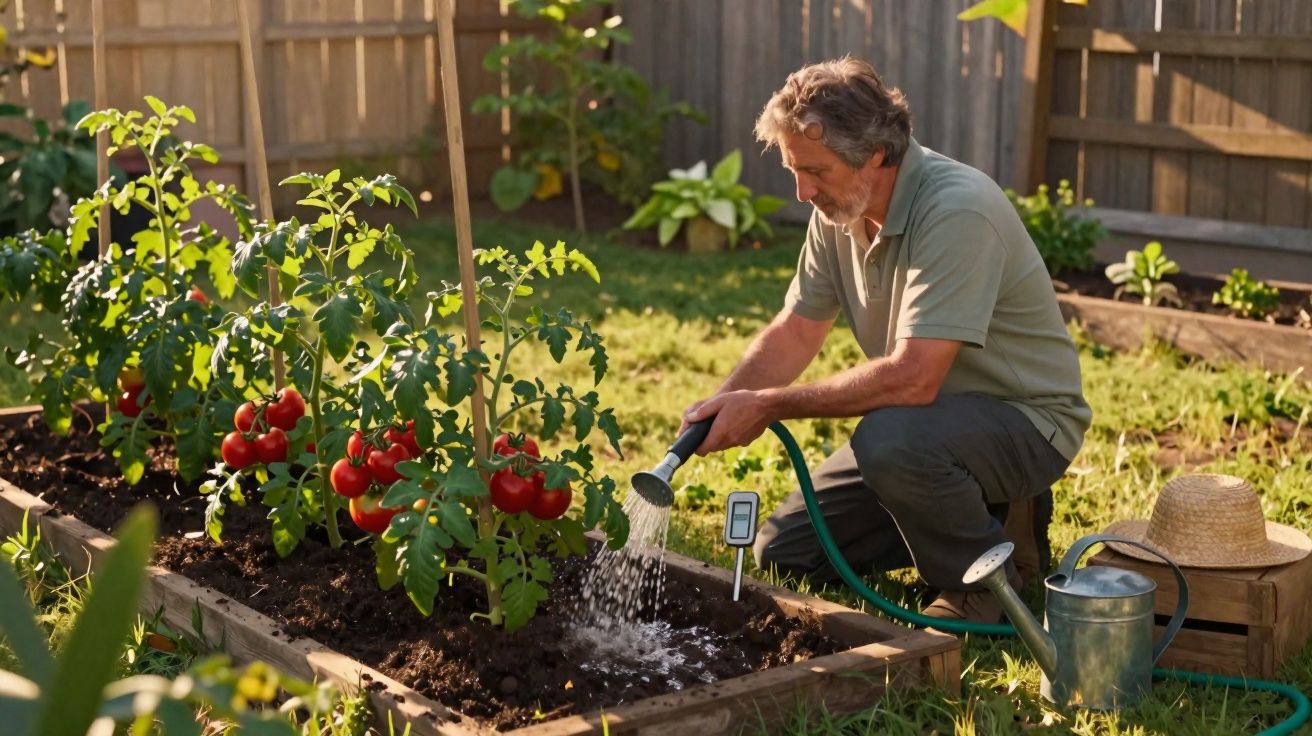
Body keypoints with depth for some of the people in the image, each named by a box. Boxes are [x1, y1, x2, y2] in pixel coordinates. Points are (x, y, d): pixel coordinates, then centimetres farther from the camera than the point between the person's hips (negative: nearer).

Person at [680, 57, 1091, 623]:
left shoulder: (957, 212, -29)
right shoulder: (839, 208, -3)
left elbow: (912, 378, -35)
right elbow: (796, 331, 5)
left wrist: (769, 405, -28)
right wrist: (722, 405, -12)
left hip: (1026, 421, -8)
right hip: (932, 420, 8)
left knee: (890, 439, -39)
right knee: (784, 552, 4)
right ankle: (970, 512, 16)